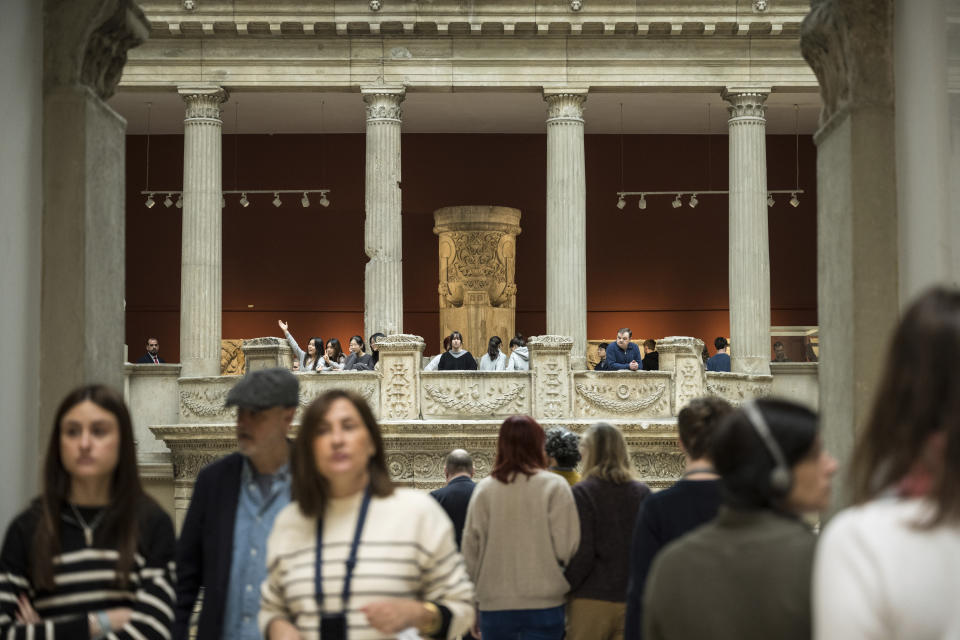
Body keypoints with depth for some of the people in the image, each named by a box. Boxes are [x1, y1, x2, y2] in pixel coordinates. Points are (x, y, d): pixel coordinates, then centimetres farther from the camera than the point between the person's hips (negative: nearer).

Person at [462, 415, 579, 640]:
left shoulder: (484, 489, 2)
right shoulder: (554, 486, -5)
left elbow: (470, 550, 5)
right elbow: (566, 547, -9)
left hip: (495, 604, 2)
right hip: (543, 603, -2)